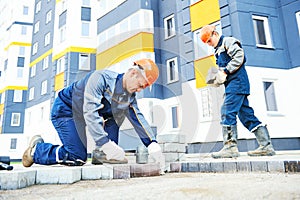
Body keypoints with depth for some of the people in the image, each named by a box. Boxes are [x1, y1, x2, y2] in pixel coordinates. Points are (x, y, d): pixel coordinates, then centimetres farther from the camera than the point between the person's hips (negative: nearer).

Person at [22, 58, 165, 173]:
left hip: (81, 114, 8)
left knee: (120, 110, -6)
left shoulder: (129, 95, -7)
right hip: (64, 110, -7)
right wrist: (106, 143, -43)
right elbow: (90, 112, -37)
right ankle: (35, 149, 7)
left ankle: (101, 154, -7)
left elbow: (138, 118, -6)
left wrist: (152, 145, -16)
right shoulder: (101, 78, -30)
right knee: (78, 158, -16)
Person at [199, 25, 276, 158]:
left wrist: (225, 71, -15)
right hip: (232, 84, 9)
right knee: (246, 115, 5)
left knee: (227, 112, -17)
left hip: (237, 81, -9)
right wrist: (215, 80, 8)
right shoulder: (218, 50, 28)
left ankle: (230, 147, -19)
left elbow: (239, 56, -14)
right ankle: (266, 146, 7)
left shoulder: (228, 41, 2)